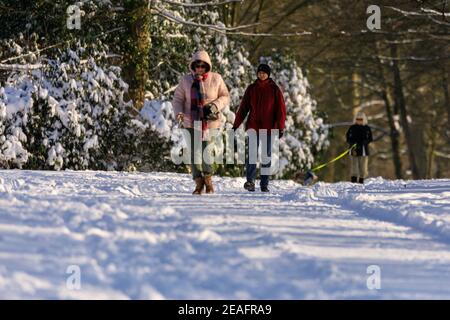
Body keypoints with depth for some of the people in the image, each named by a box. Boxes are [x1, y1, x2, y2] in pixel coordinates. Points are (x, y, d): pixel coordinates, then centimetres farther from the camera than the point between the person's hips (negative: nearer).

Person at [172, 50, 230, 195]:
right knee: (195, 152, -2)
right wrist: (178, 112, -11)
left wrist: (216, 106, -11)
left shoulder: (216, 79, 1)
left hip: (210, 122, -1)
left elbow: (225, 97, 8)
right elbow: (178, 99, 8)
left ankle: (208, 179, 15)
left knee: (207, 152, -9)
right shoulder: (186, 80, 3)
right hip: (192, 122, 1)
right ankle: (199, 183, 8)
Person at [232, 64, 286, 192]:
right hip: (253, 127, 1)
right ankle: (250, 181, -13)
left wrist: (280, 127, -9)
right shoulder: (251, 89, 7)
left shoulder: (274, 89, 1)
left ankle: (264, 185, 8)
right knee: (251, 154, -12)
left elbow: (281, 109, 0)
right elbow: (243, 108, 8)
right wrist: (235, 125, 4)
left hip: (269, 128, -1)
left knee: (267, 156, 3)